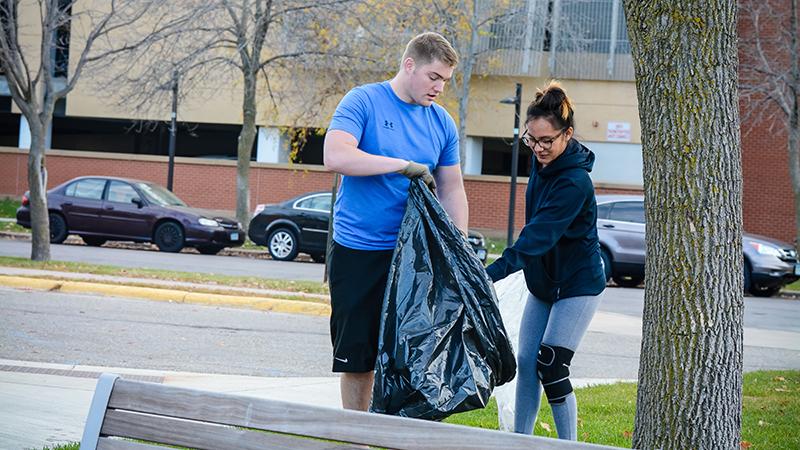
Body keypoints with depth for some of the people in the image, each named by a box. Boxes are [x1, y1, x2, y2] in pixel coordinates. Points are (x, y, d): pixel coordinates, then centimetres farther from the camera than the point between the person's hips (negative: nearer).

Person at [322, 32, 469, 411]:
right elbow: (335, 156, -22)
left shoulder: (441, 122, 10)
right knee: (357, 358, 3)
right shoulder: (363, 102, -6)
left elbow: (451, 190, 15)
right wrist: (403, 166, -20)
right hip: (358, 252, -4)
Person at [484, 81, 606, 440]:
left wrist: (493, 272, -45)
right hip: (544, 282, 8)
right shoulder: (543, 163, -2)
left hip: (578, 284, -8)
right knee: (525, 363, 6)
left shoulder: (574, 183, -28)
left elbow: (538, 236, -36)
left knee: (550, 367, -12)